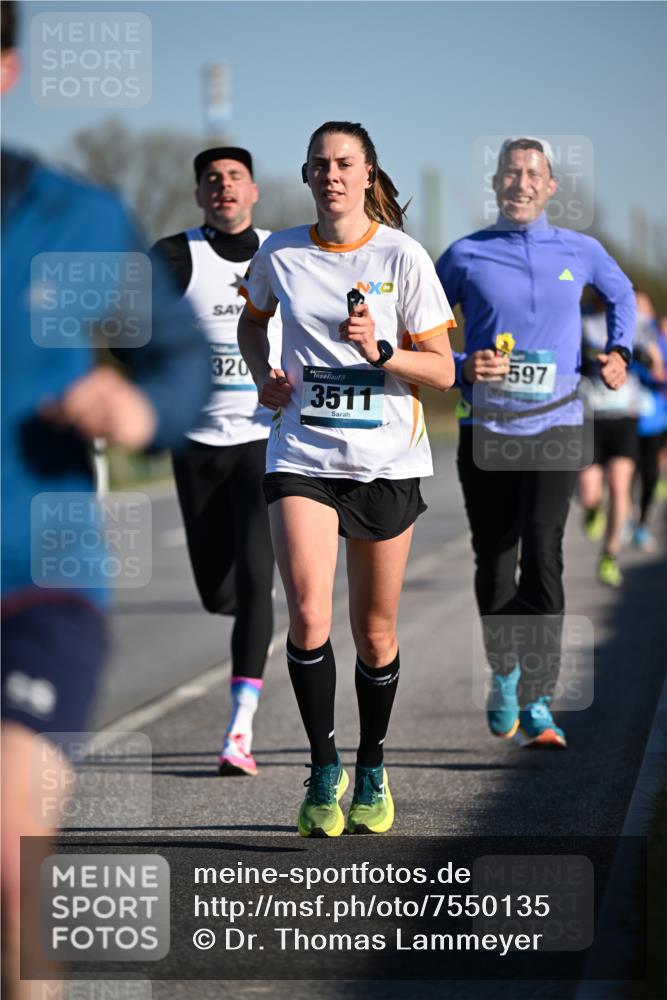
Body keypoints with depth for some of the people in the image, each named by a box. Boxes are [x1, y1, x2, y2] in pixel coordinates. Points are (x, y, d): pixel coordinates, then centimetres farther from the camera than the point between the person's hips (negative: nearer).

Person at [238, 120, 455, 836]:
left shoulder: (402, 256, -4)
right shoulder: (280, 254, 3)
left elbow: (442, 371, -3)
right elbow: (251, 321, 25)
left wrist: (378, 351, -20)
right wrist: (264, 376, 6)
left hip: (387, 458, -1)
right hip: (302, 453, 1)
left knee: (374, 632, 7)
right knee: (308, 615, -16)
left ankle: (372, 774, 27)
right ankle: (323, 770, 0)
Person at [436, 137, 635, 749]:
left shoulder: (580, 252, 6)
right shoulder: (465, 256, 1)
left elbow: (621, 294, 26)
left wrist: (619, 352, 9)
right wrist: (461, 367, -10)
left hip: (555, 428, -1)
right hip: (485, 429, 1)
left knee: (543, 556, -16)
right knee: (494, 564, 8)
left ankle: (538, 706, -17)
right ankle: (503, 676, 33)